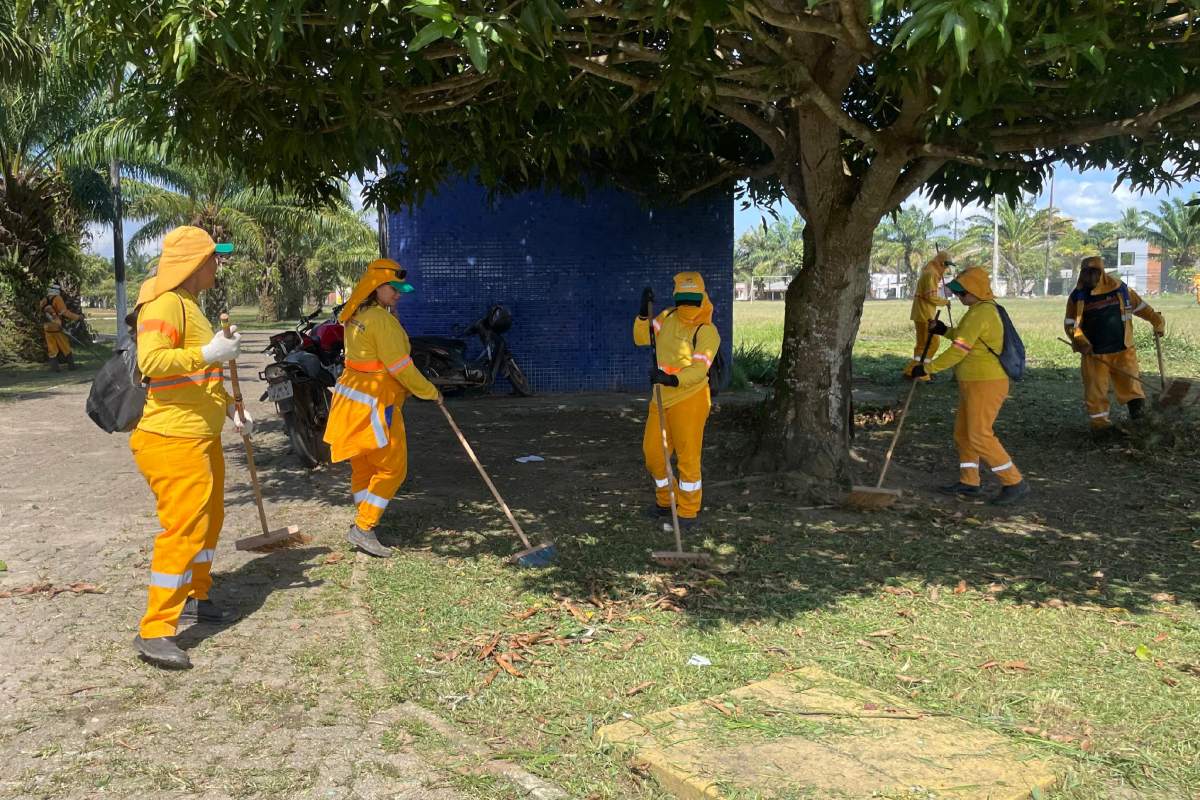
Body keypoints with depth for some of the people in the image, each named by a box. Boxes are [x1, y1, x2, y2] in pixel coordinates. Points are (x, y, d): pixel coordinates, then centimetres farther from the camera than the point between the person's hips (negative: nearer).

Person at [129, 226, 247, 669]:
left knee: (209, 519, 19)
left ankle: (196, 597, 37)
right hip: (172, 439, -11)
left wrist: (230, 409, 20)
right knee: (184, 527, -13)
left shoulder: (190, 305, 18)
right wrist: (209, 353, -31)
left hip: (202, 437, 11)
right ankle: (155, 631, -9)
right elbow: (151, 361, -30)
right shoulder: (165, 305, -15)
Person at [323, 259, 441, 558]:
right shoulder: (382, 320, -18)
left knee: (363, 465, 16)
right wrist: (431, 393, -8)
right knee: (392, 468, -2)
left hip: (353, 398, 9)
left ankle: (364, 522, 26)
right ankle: (363, 529, -2)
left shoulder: (356, 317, 11)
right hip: (374, 405, -9)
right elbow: (400, 367, -18)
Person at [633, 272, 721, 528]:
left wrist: (672, 380, -39)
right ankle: (666, 501, 34)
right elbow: (642, 339, 14)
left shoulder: (707, 331, -14)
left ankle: (689, 511, 15)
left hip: (690, 399, -7)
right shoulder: (668, 317, 6)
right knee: (653, 451, 13)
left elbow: (699, 368, -24)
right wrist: (644, 313, -1)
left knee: (687, 456, 0)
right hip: (662, 398, 7)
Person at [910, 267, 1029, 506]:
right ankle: (969, 483, 22)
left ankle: (1014, 483, -1)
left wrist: (927, 369, -16)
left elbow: (959, 350, -21)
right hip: (973, 383, 11)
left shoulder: (980, 313, -18)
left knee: (980, 436, -9)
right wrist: (945, 330, 15)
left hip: (986, 384, -11)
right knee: (962, 432, 14)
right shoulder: (985, 309, 14)